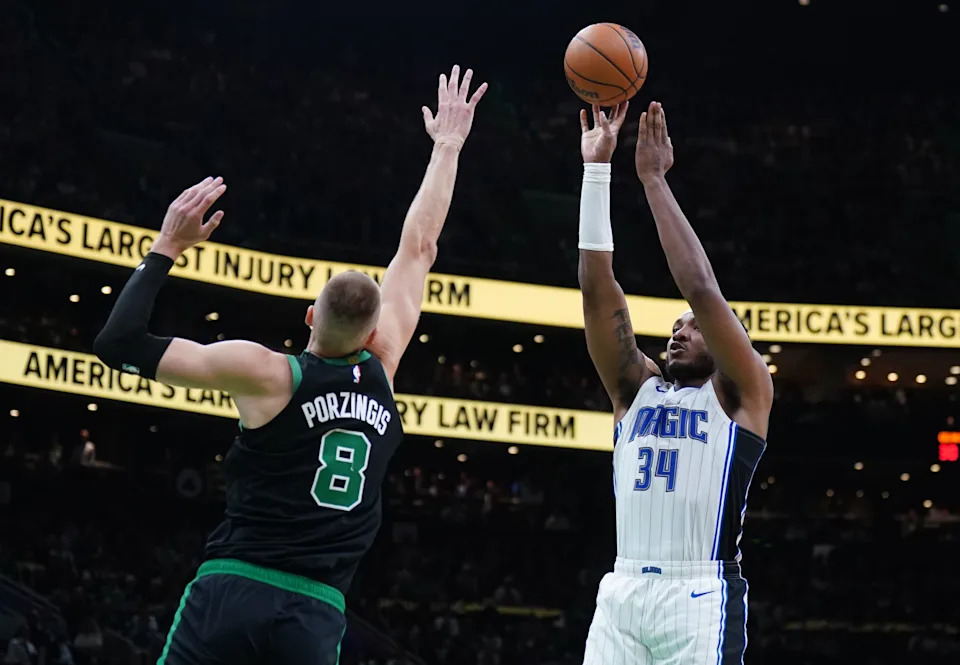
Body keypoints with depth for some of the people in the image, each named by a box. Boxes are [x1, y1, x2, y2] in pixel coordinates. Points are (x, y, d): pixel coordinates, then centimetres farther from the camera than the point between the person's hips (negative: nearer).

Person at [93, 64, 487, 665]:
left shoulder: (268, 372, -3)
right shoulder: (381, 370, 6)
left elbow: (121, 343, -5)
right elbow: (419, 249, 18)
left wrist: (168, 247, 3)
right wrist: (448, 146, 28)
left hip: (231, 595, -2)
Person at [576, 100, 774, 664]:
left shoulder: (741, 395, 7)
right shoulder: (637, 389, 19)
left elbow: (702, 290, -6)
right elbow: (598, 287, 11)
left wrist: (654, 179, -3)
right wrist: (596, 167, 5)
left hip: (700, 597, -5)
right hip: (622, 591, 5)